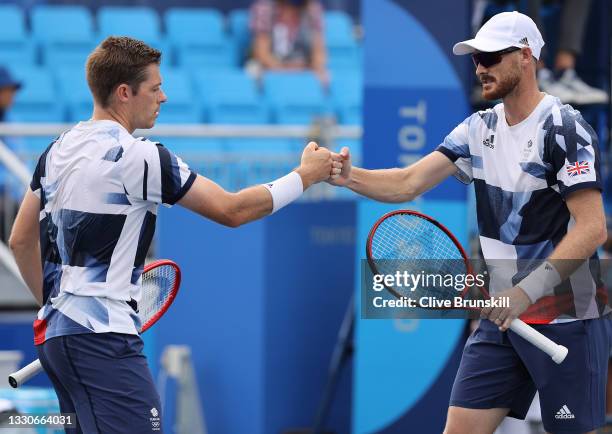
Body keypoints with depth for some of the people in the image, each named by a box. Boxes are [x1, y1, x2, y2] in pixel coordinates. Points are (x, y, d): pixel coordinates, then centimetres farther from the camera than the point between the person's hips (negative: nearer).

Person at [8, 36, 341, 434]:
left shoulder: (58, 151, 12)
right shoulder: (138, 156, -12)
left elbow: (21, 240, 19)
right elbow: (232, 211, -8)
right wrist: (306, 174, 3)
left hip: (54, 330, 9)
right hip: (102, 336, -9)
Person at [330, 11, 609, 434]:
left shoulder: (565, 129, -13)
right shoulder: (480, 129, 8)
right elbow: (409, 183, 3)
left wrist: (528, 290, -26)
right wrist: (347, 176, -15)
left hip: (567, 320, -6)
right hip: (504, 317, 7)